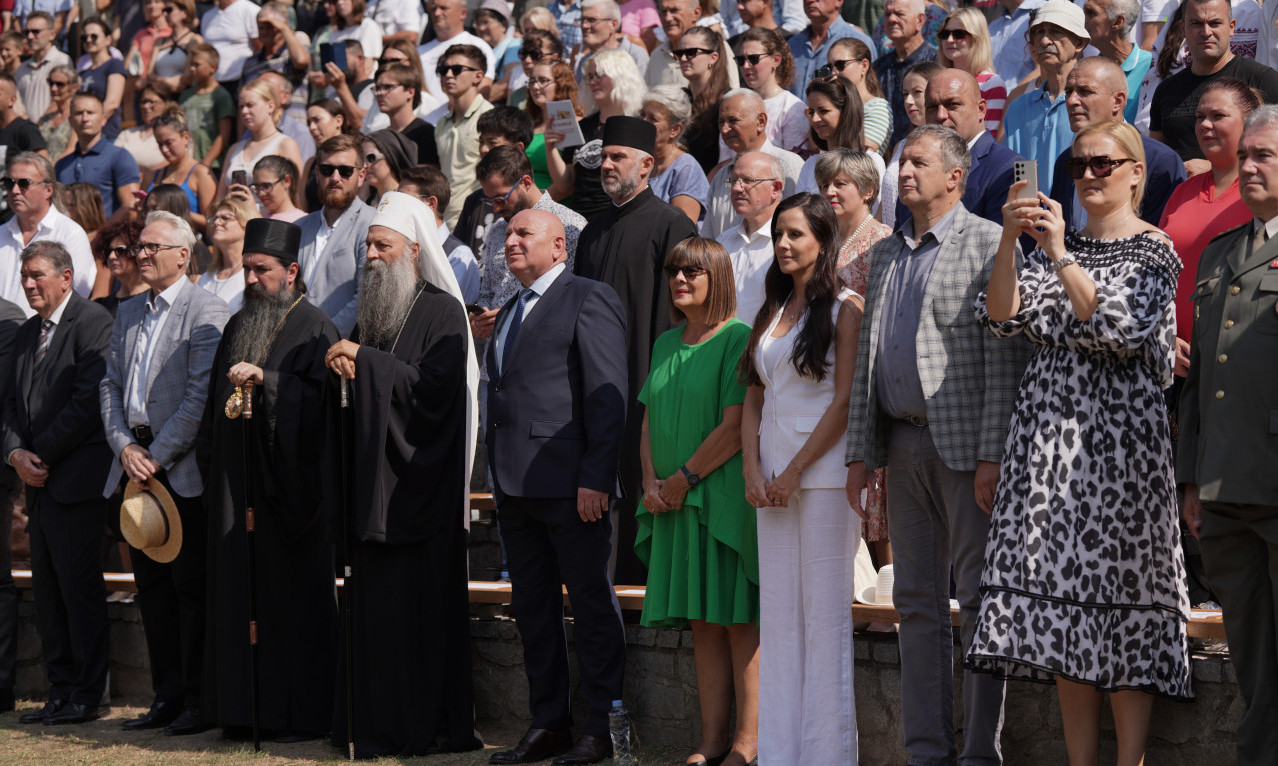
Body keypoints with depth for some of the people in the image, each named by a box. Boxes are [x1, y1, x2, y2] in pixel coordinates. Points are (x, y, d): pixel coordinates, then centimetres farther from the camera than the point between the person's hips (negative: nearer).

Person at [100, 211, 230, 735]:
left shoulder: (205, 312, -6)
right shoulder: (128, 313, 17)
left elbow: (202, 396, -13)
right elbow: (110, 385, 15)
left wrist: (157, 457, -14)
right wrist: (125, 446, -2)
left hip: (182, 470, -7)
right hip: (136, 464, 7)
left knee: (192, 588, -4)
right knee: (152, 588, 9)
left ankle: (199, 699, 2)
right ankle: (167, 697, 15)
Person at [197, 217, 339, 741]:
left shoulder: (314, 328, -3)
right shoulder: (237, 326, 18)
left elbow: (320, 397, -15)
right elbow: (215, 401, 23)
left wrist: (266, 379, -23)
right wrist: (210, 459, 15)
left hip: (287, 482, -7)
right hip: (237, 484, 7)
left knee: (294, 597, -5)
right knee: (239, 594, 5)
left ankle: (301, 714, -1)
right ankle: (242, 710, 10)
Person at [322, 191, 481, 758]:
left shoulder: (442, 312, -5)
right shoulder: (373, 311, 17)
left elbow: (432, 385, -18)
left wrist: (365, 361, -19)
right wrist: (343, 367, 2)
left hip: (417, 486, -7)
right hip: (372, 483, 7)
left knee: (420, 607, -7)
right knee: (372, 607, 6)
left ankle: (429, 728, -2)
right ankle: (376, 727, 11)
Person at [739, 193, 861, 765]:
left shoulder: (843, 308, -3)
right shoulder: (771, 313, 17)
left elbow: (845, 401, -10)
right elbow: (753, 400, 15)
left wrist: (795, 472, -12)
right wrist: (753, 471, 0)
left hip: (822, 474, -6)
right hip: (773, 477, 6)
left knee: (824, 611, -5)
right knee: (777, 616, 5)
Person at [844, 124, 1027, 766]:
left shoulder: (988, 243, -4)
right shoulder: (884, 254, 17)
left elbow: (1005, 356, -10)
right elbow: (866, 359, 18)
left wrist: (992, 454, -16)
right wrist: (860, 452, 12)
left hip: (965, 446, -7)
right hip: (902, 444, 7)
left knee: (977, 600, -4)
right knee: (918, 603, 8)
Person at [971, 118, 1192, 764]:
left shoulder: (1154, 251, 2)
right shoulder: (1050, 244, 15)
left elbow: (1120, 328, -13)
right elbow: (1002, 317, 2)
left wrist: (1061, 256, -17)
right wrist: (1009, 241, -12)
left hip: (1120, 435, -4)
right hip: (1048, 432, 5)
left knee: (1120, 596, -6)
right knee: (1063, 609, 2)